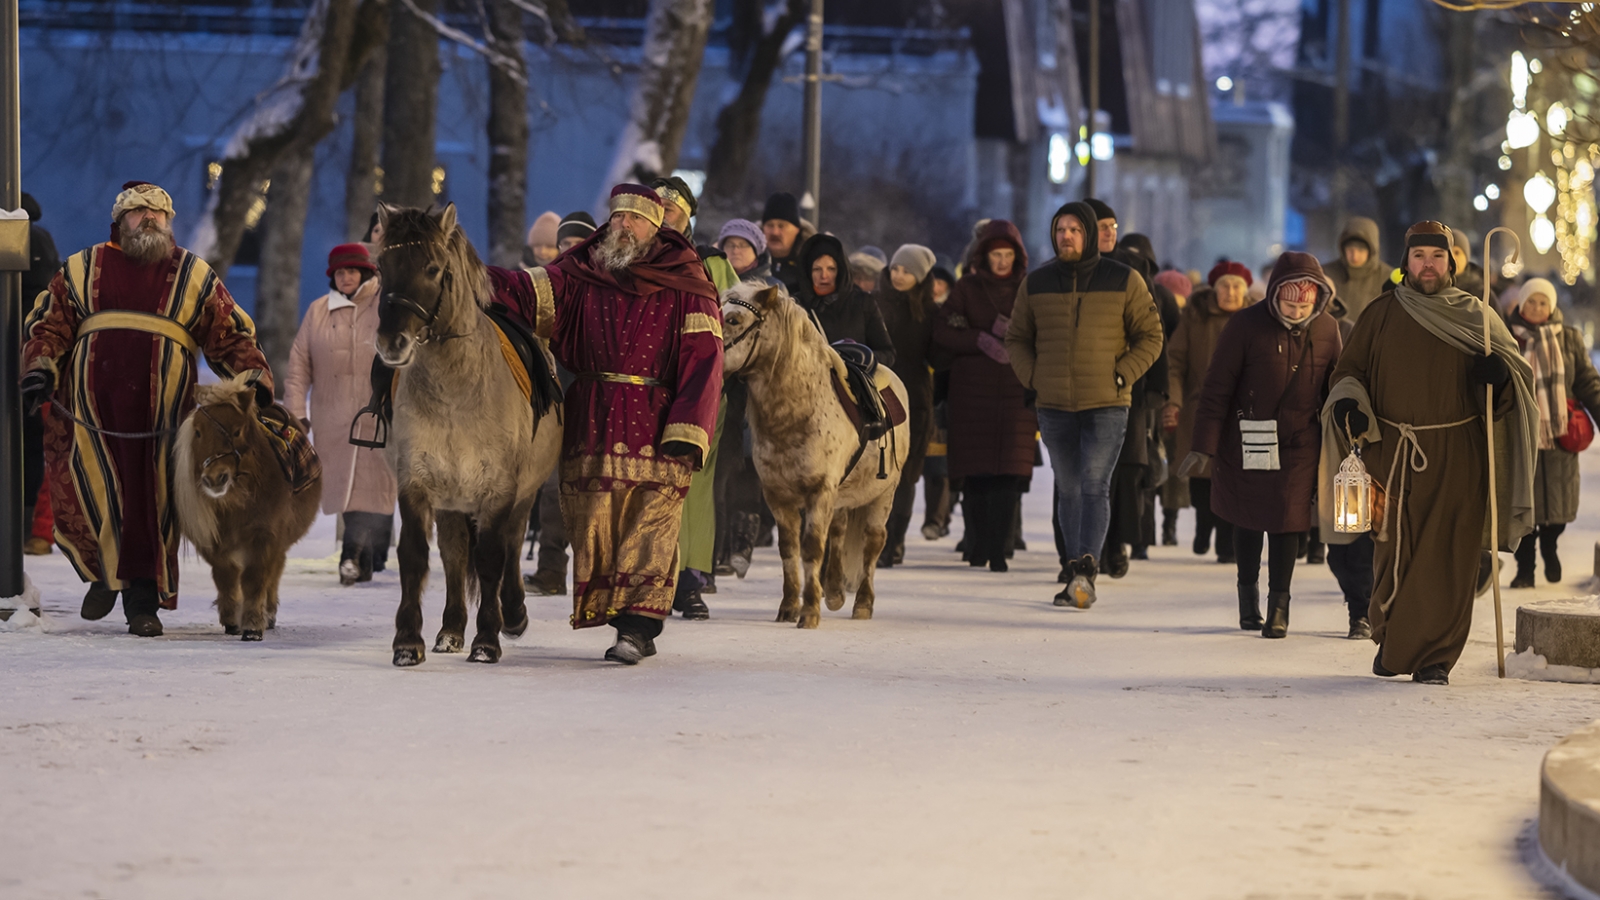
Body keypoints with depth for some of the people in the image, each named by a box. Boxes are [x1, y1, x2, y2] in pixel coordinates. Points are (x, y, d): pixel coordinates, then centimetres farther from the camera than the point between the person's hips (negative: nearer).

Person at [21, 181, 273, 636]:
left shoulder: (193, 275, 16)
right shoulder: (82, 269, 16)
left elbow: (230, 335, 15)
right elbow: (49, 324, 14)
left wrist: (254, 377, 0)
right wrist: (39, 369, -2)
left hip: (159, 410, 0)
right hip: (88, 406, 1)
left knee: (151, 504, -4)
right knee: (85, 495, -4)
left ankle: (142, 600, 3)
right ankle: (104, 572, 22)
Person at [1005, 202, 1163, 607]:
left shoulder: (1124, 281, -1)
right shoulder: (1036, 283, 7)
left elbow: (1150, 337, 4)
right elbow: (1017, 339, 16)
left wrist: (1120, 376, -7)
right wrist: (1033, 377, 1)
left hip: (1106, 406, -4)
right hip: (1054, 406, 4)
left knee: (1094, 486, -16)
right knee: (1068, 490, 8)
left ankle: (1086, 568, -25)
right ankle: (1079, 579, 14)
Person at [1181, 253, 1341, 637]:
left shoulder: (1327, 330, -1)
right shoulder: (1247, 325, -12)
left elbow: (1335, 389, 11)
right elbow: (1217, 387, -11)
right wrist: (1204, 445, -15)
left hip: (1299, 444, 2)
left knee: (1287, 519, -3)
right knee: (1248, 518, 10)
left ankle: (1279, 604, 9)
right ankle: (1248, 593, 29)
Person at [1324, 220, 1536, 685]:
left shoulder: (1475, 316, 8)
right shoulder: (1379, 315, 9)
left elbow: (1518, 369, 11)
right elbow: (1349, 370, 14)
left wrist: (1500, 373, -12)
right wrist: (1348, 403, -7)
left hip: (1457, 459, -1)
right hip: (1393, 454, 1)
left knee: (1448, 559, -7)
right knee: (1394, 555, 1)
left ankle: (1434, 655, -1)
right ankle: (1391, 641, 22)